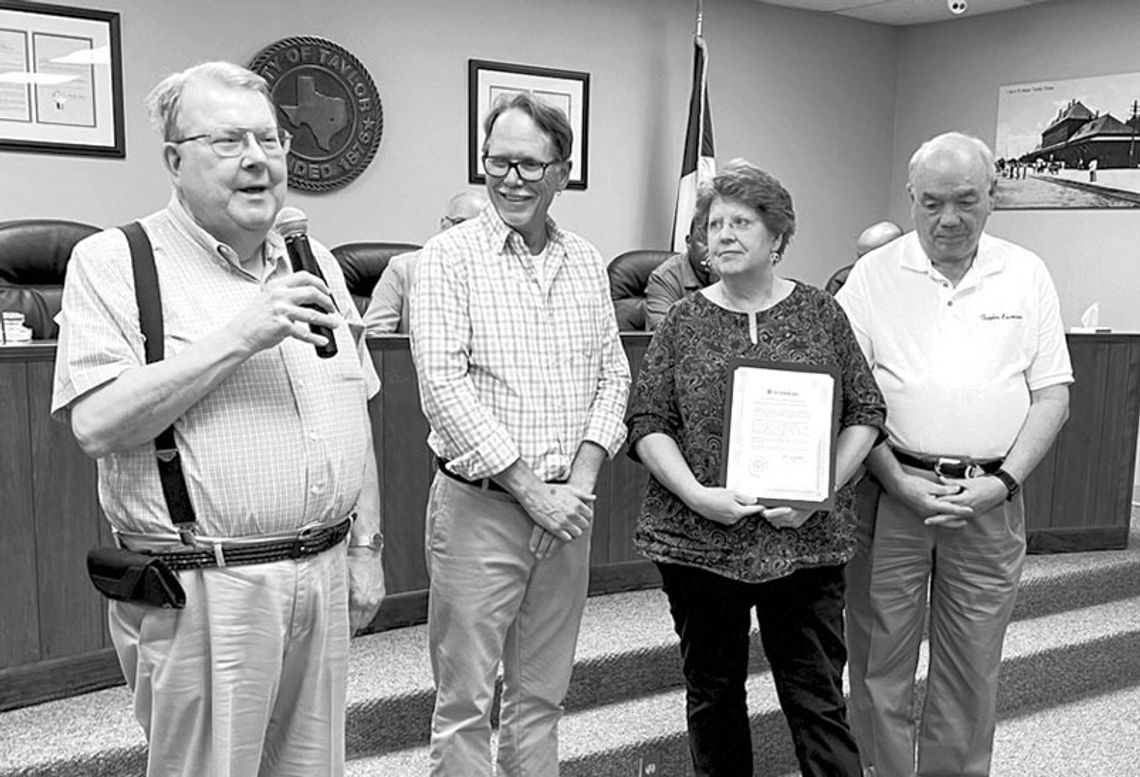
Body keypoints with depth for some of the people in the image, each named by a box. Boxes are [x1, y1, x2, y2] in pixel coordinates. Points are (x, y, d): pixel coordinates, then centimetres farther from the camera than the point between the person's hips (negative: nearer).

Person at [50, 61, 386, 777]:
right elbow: (98, 424, -17)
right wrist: (238, 336, -21)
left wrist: (366, 547, 12)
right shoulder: (111, 262, -5)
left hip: (322, 576, 5)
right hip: (203, 590, -5)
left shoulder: (315, 263, 12)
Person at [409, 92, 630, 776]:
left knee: (542, 694, 16)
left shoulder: (587, 263, 9)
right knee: (465, 700, 5)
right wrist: (530, 489, -15)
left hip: (569, 510, 5)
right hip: (479, 507, -4)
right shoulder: (451, 258, -6)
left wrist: (583, 476, -5)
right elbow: (443, 385, -14)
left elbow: (614, 374, 10)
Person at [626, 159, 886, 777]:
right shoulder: (683, 321, 4)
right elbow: (647, 423, 0)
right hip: (697, 538, 1)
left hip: (804, 540, -1)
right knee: (712, 692, 14)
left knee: (819, 700, 3)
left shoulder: (822, 313, 5)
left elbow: (864, 412, 5)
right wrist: (696, 494, -14)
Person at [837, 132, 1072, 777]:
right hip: (890, 491, -1)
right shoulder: (873, 276, 1)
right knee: (879, 662, 7)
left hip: (990, 499, 2)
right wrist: (898, 483, -11)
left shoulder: (1027, 275, 7)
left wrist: (1002, 481, -7)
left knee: (973, 669, 11)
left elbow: (1053, 393, 6)